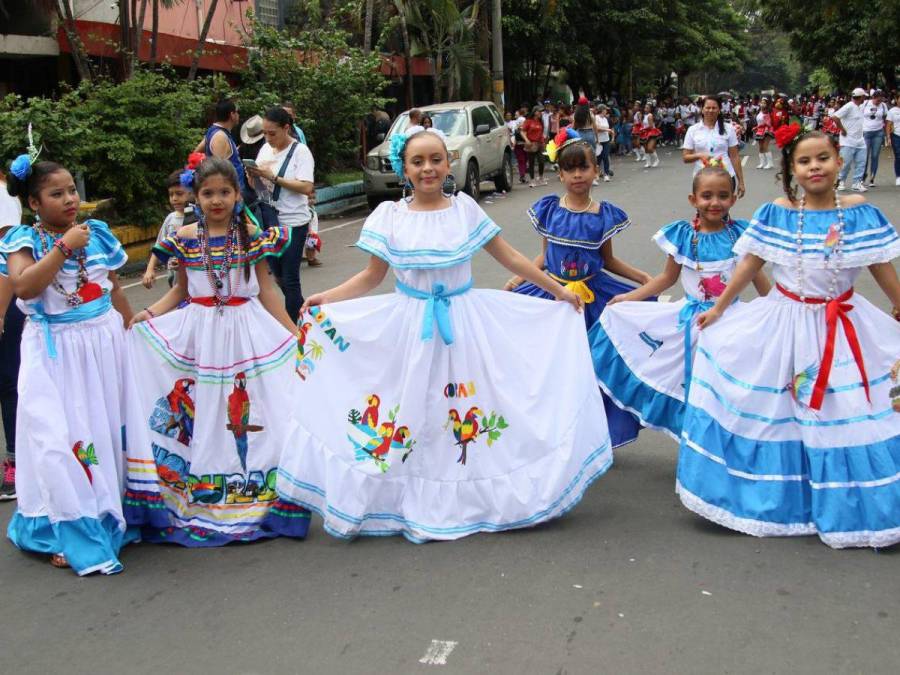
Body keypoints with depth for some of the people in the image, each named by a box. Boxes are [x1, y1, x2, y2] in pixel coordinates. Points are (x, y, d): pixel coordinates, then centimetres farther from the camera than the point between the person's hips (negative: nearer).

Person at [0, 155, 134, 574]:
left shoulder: (97, 233, 5)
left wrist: (131, 332, 15)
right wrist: (64, 246, -24)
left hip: (104, 342, 4)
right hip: (54, 352, -4)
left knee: (108, 432, 11)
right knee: (59, 440, -6)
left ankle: (108, 517, 28)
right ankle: (73, 532, 7)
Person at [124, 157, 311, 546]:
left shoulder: (251, 235, -2)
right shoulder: (185, 238, 1)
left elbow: (266, 289, 3)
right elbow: (180, 289, 11)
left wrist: (292, 331, 0)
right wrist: (149, 313, -4)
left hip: (246, 330, -1)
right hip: (199, 332, 1)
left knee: (251, 410, 0)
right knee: (201, 412, 5)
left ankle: (249, 489, 15)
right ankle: (201, 497, 17)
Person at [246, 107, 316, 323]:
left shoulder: (300, 151, -10)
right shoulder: (265, 149, 9)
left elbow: (307, 188, -20)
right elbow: (258, 184, 14)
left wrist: (273, 177, -21)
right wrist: (253, 175, -9)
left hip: (292, 223, -7)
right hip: (269, 222, 7)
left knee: (290, 279, -3)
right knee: (279, 276, 15)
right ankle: (304, 314, 33)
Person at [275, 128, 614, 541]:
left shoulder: (465, 209, 0)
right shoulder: (389, 217, -1)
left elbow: (509, 258, 6)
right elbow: (372, 276, 6)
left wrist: (557, 290, 8)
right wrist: (325, 299, -7)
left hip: (465, 324, 0)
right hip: (411, 329, 0)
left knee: (470, 407, 5)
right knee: (410, 412, 4)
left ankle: (474, 496, 21)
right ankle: (416, 503, 19)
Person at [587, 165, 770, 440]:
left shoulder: (740, 235, -5)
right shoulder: (682, 236, -5)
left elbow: (757, 277, 4)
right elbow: (668, 277, 7)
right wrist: (629, 297, 4)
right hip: (690, 318, 2)